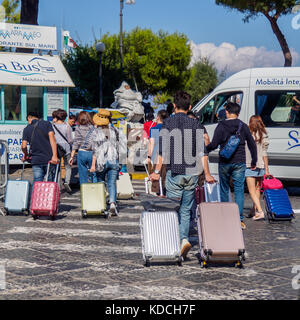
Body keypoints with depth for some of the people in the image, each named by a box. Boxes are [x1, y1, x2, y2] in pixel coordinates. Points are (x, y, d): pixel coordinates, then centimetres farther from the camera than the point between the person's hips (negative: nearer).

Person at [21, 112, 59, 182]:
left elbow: (23, 146, -1)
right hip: (49, 159, -1)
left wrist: (26, 155, 20)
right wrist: (54, 156, -14)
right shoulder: (46, 123, 6)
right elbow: (52, 138, -7)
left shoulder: (27, 129, 9)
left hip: (36, 160, 1)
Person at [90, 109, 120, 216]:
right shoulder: (114, 130, 6)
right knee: (112, 183, -2)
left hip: (101, 161, -2)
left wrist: (93, 164, -10)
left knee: (100, 183, 15)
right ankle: (112, 203, -21)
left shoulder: (96, 132, -5)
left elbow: (95, 150, -10)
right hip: (114, 160, 2)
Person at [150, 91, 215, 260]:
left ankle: (178, 241, -6)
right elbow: (202, 151, 4)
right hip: (193, 172, 3)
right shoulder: (196, 124, 6)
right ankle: (184, 238, -4)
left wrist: (157, 172, 0)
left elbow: (163, 151, -6)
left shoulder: (168, 123, -2)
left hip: (175, 172, -3)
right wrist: (207, 173, 10)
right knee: (186, 210, 10)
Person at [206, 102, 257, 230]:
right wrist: (254, 162, 19)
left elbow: (214, 144, -9)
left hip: (224, 163, -1)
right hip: (239, 162, 1)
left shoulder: (221, 126, -3)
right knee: (239, 190, 1)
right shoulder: (243, 126, 5)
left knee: (224, 189, 12)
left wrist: (204, 150, 11)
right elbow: (252, 145, 9)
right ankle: (240, 219, -7)